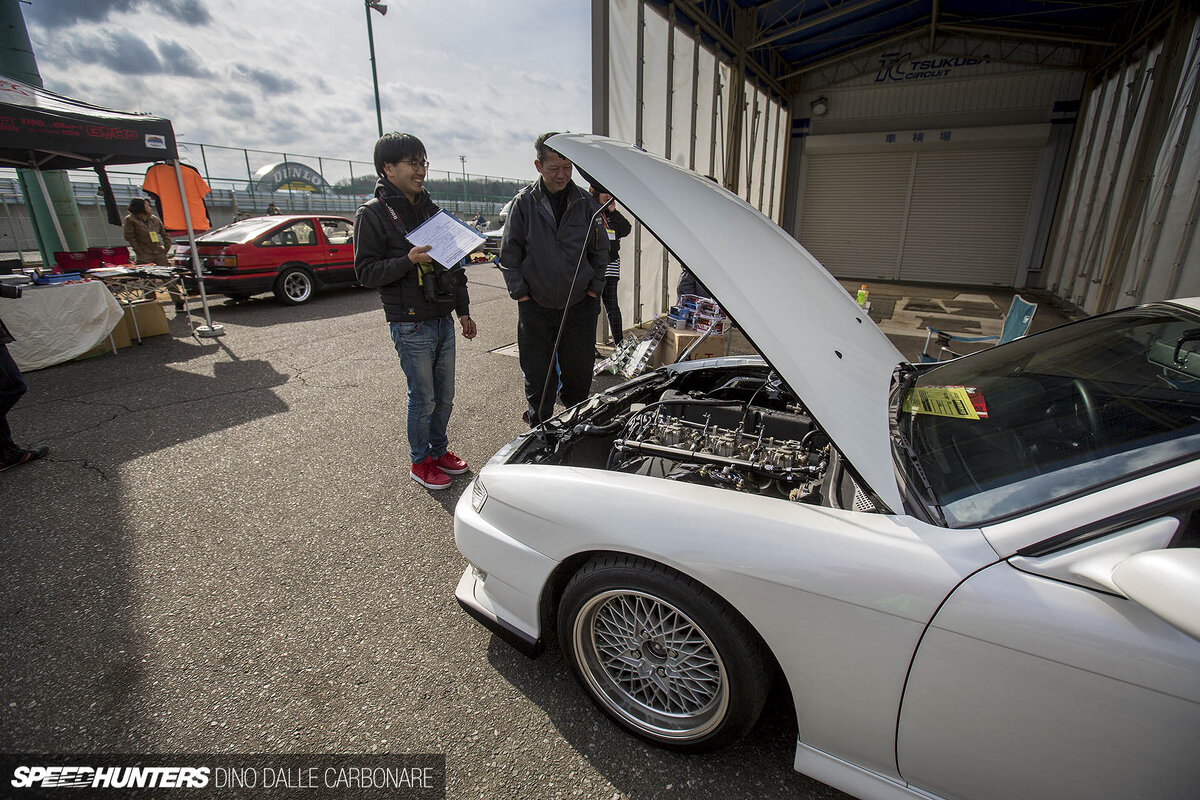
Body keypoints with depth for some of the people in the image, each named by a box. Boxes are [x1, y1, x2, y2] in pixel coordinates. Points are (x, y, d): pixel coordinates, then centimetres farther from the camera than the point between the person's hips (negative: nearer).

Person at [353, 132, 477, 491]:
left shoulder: (431, 209, 14)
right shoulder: (373, 214, -6)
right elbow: (366, 272, -10)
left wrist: (463, 310, 17)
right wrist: (408, 260, -25)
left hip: (444, 321, 6)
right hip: (411, 325, -6)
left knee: (444, 396, 13)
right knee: (423, 399, 2)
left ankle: (440, 451, 32)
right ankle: (420, 462, 21)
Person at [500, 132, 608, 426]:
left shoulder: (585, 203, 2)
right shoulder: (523, 203, -2)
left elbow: (600, 251, 10)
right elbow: (509, 254, 2)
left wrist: (594, 288, 4)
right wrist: (520, 292, -3)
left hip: (580, 306, 1)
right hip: (536, 307, -1)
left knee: (579, 375, 10)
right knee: (537, 379, 8)